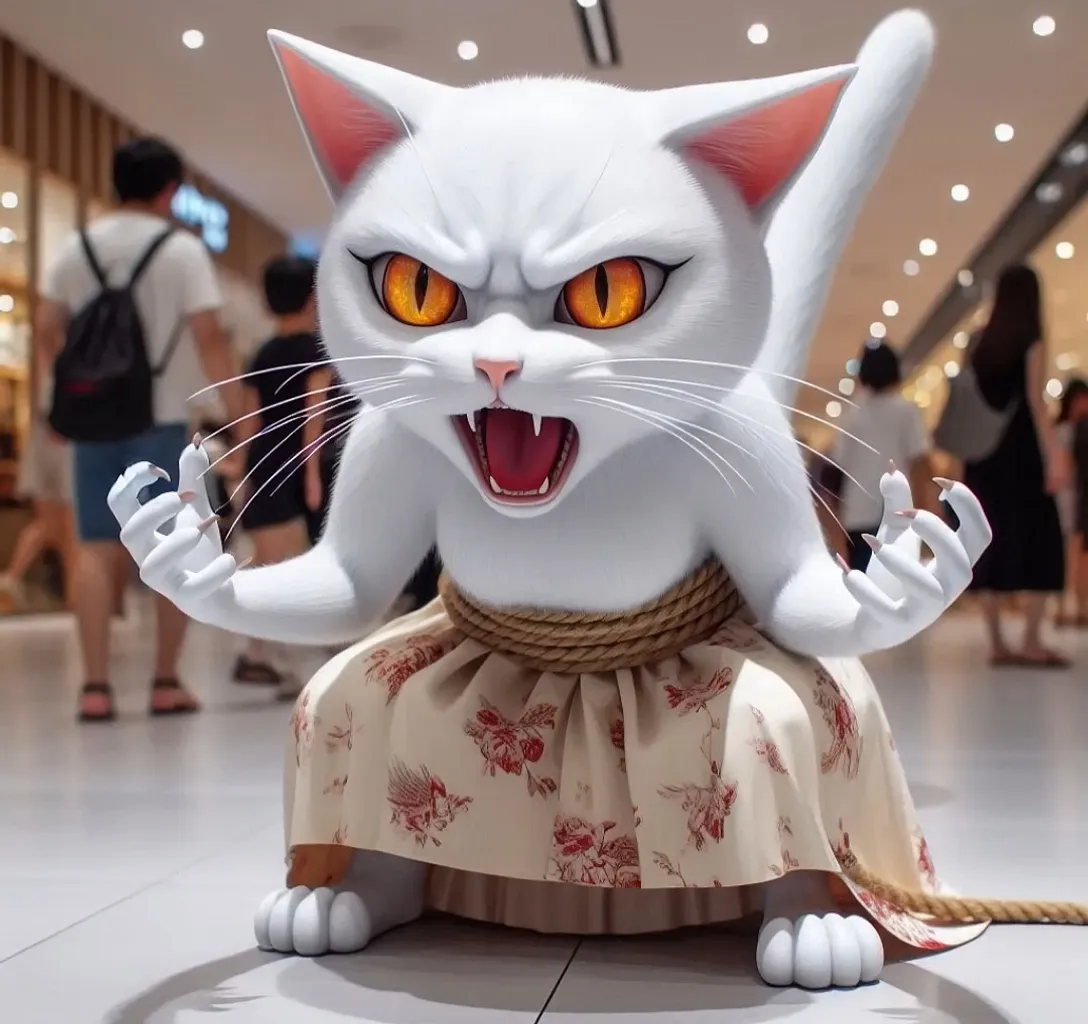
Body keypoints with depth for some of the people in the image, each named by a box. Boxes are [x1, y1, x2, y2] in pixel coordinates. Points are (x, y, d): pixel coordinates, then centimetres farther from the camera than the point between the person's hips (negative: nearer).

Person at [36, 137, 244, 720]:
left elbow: (47, 331, 8)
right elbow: (209, 338, -11)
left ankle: (95, 687, -2)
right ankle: (166, 683, 9)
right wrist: (239, 414, -8)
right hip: (161, 419, -3)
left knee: (97, 549, 4)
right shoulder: (183, 250, -5)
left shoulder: (76, 248, 7)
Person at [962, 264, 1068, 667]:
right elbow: (1035, 401, -14)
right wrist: (1054, 455, -17)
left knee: (992, 541, 6)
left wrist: (969, 456, 10)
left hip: (984, 453, 5)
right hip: (1020, 450, -5)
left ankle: (997, 643, 5)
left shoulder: (979, 341, 11)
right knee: (1038, 540, -1)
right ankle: (1031, 642, -7)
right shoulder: (1032, 340, -4)